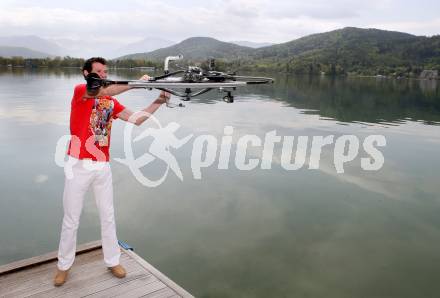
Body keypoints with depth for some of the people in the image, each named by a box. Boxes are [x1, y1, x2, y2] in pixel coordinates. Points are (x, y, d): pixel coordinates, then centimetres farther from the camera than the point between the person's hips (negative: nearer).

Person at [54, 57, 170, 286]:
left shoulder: (112, 103, 10)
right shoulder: (79, 90, -4)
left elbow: (136, 119, 0)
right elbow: (105, 91, -24)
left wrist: (159, 102, -9)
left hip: (103, 166, 4)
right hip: (79, 165, -4)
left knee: (108, 216, 12)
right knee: (71, 219, 8)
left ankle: (112, 261, 26)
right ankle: (64, 265, 25)